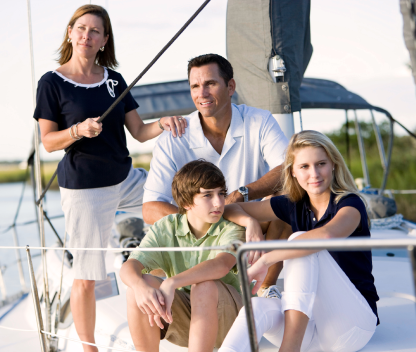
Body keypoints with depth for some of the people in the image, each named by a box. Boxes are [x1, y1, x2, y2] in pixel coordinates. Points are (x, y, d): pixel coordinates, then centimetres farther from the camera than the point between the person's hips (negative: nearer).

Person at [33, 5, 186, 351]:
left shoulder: (113, 80, 7)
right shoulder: (52, 83, -6)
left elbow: (139, 132, 4)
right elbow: (48, 141, -7)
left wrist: (164, 123, -16)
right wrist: (79, 130, -25)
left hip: (125, 178, 5)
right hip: (84, 189, -5)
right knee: (86, 278, -1)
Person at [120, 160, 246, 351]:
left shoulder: (231, 230, -13)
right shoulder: (165, 228, -4)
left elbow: (221, 264, -36)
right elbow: (128, 267, -18)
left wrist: (172, 283, -48)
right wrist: (141, 287, -42)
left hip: (226, 317, -3)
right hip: (180, 318, 3)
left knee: (205, 286, -34)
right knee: (142, 284, -23)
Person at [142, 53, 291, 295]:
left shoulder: (259, 122, -8)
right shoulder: (172, 141, -12)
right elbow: (150, 209, -18)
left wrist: (240, 195, -35)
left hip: (255, 231, 1)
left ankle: (267, 286, -16)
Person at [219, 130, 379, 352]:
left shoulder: (350, 204, -8)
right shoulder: (293, 206, 9)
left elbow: (327, 235, -34)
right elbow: (229, 210, 11)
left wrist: (265, 260, -31)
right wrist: (250, 222, -13)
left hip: (353, 325, -4)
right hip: (308, 327, 5)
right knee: (257, 307, -29)